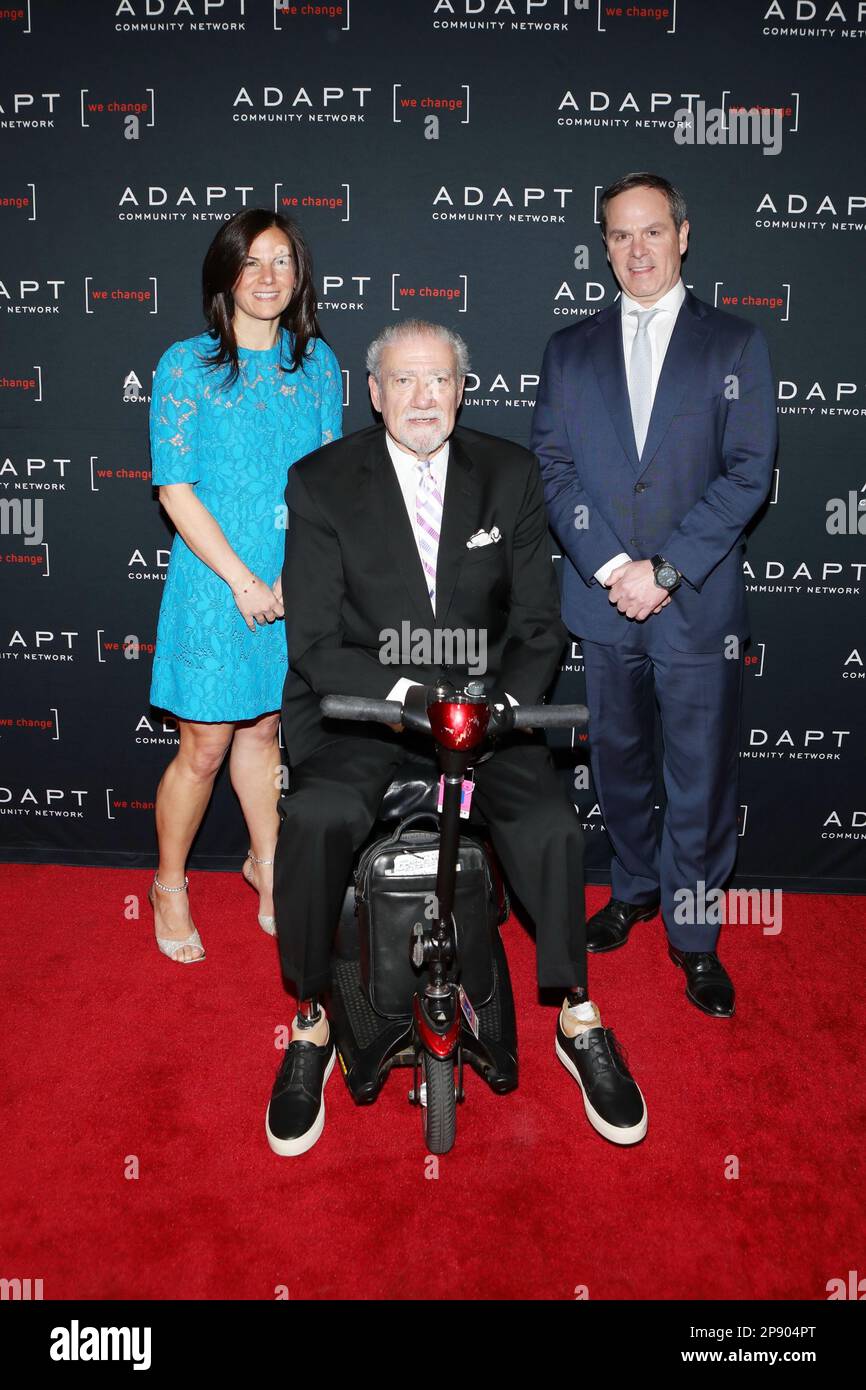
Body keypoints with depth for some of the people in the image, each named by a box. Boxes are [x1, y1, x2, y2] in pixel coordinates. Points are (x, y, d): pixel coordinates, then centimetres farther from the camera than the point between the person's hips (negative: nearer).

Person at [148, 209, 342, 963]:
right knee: (205, 747, 3)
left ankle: (267, 862, 37)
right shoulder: (186, 364, -5)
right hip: (215, 584, -3)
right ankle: (170, 886, 25)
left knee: (262, 730, 17)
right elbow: (176, 488, -9)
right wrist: (242, 579, -15)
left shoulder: (316, 361, 6)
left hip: (296, 584, 3)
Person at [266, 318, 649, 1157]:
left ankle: (578, 1022, 4)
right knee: (315, 819, -30)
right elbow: (314, 640, -7)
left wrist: (502, 706, -15)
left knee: (551, 829, -23)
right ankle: (311, 1030, -5)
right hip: (359, 708, -1)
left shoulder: (510, 474, 4)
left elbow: (538, 624, 4)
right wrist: (407, 696, -22)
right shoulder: (321, 482, -2)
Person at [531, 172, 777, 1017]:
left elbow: (748, 473, -5)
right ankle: (635, 890, 37)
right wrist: (612, 567, -12)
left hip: (699, 605, -2)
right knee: (618, 759, 15)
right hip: (602, 600, 3)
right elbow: (553, 466, 1)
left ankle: (691, 932, 21)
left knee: (701, 778, 4)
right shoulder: (570, 351, 10)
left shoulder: (735, 345, 3)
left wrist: (664, 569, -14)